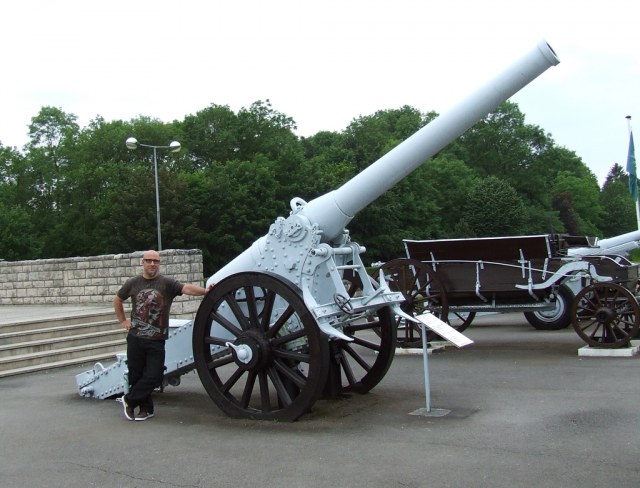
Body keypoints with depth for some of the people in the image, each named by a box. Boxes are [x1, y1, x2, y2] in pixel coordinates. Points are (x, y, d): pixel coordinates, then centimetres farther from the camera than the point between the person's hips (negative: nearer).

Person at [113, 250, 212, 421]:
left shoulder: (167, 283, -4)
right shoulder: (133, 283, 4)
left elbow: (187, 288, -21)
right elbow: (117, 300, 21)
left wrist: (205, 291, -37)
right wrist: (122, 320, 14)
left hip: (156, 340, -2)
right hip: (135, 338, 2)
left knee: (154, 376, -4)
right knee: (136, 375, 8)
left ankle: (129, 400, 19)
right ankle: (145, 408, 26)